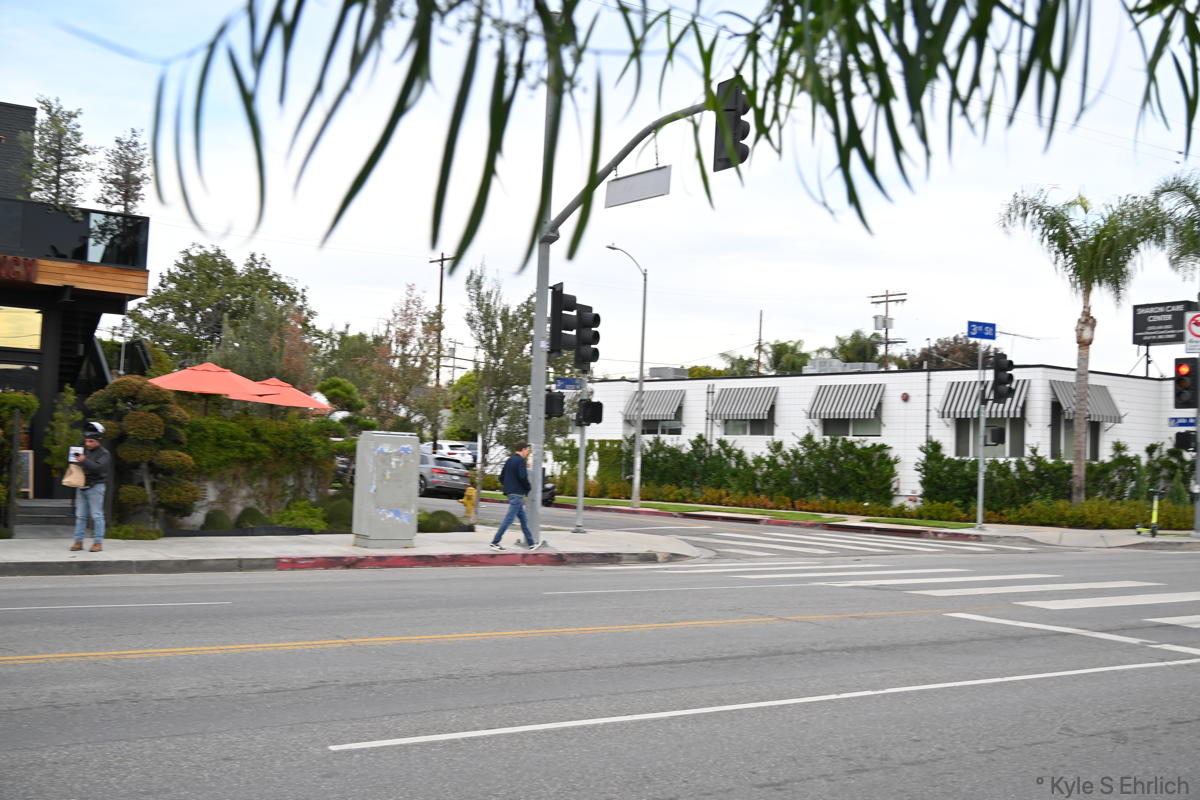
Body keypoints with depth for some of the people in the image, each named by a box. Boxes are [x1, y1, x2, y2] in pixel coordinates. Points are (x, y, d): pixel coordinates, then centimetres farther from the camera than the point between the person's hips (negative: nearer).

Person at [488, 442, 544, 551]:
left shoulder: (509, 460, 16)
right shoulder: (520, 461, -11)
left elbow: (501, 477, 18)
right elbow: (523, 477, -22)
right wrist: (528, 488, -6)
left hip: (510, 493, 10)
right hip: (517, 494, -10)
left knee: (523, 520, 13)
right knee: (509, 519, -7)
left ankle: (531, 544, 17)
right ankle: (495, 542, -6)